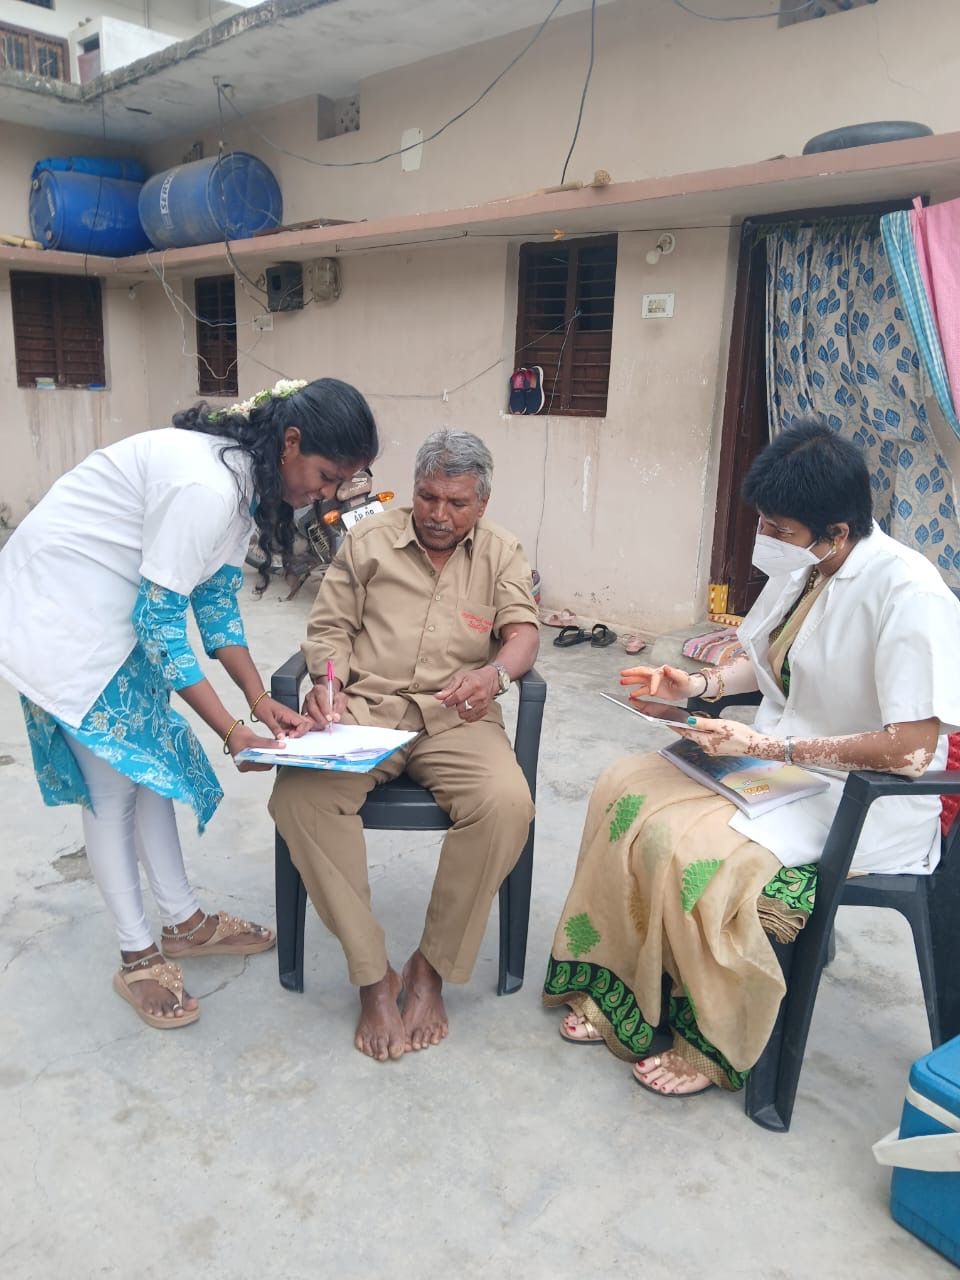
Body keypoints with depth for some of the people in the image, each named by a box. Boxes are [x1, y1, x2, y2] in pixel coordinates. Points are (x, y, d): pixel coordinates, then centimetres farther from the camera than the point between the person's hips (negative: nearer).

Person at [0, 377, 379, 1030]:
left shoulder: (249, 477, 0)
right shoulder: (206, 485, -30)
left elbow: (216, 598, 3)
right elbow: (160, 618, -25)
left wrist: (263, 702, -3)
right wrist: (233, 730, -20)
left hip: (115, 613, 9)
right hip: (60, 611, -9)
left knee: (152, 758, 13)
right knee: (114, 781, -3)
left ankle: (184, 922, 27)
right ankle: (138, 957, 14)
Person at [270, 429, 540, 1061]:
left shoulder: (501, 552, 13)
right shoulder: (369, 540, 12)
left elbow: (524, 631, 1)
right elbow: (331, 627, 11)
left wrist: (495, 671, -23)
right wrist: (327, 683, -10)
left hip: (457, 714, 0)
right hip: (366, 704, 1)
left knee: (507, 804, -31)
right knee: (300, 792, -29)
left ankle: (432, 968, -9)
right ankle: (373, 975, -17)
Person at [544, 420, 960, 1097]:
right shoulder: (802, 566, -1)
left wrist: (771, 747, -24)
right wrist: (702, 682, -1)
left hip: (866, 801, -8)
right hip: (774, 761, 8)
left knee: (693, 853, -26)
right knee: (624, 790, -5)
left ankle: (714, 1044, 0)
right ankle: (616, 990, 6)